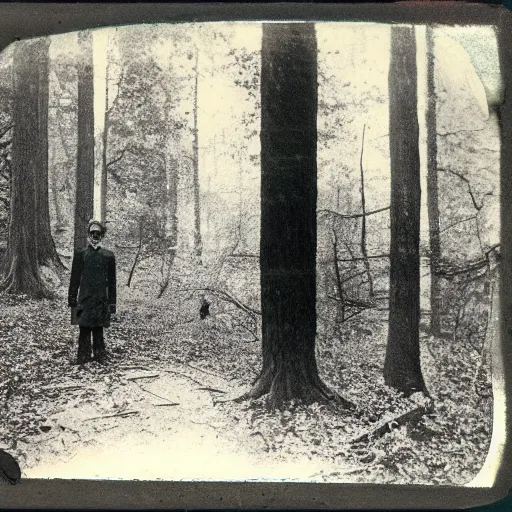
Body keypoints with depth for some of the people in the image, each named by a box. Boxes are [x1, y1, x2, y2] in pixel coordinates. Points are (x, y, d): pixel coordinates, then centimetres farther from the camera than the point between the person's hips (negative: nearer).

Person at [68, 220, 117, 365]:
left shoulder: (108, 256, 6)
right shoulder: (80, 254, 6)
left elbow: (112, 282, 7)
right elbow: (74, 278, 6)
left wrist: (112, 303, 3)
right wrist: (72, 298, 2)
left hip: (101, 300, 0)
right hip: (84, 299, 0)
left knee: (99, 330, 4)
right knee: (84, 329, -1)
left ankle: (100, 356, 13)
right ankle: (83, 357, 7)